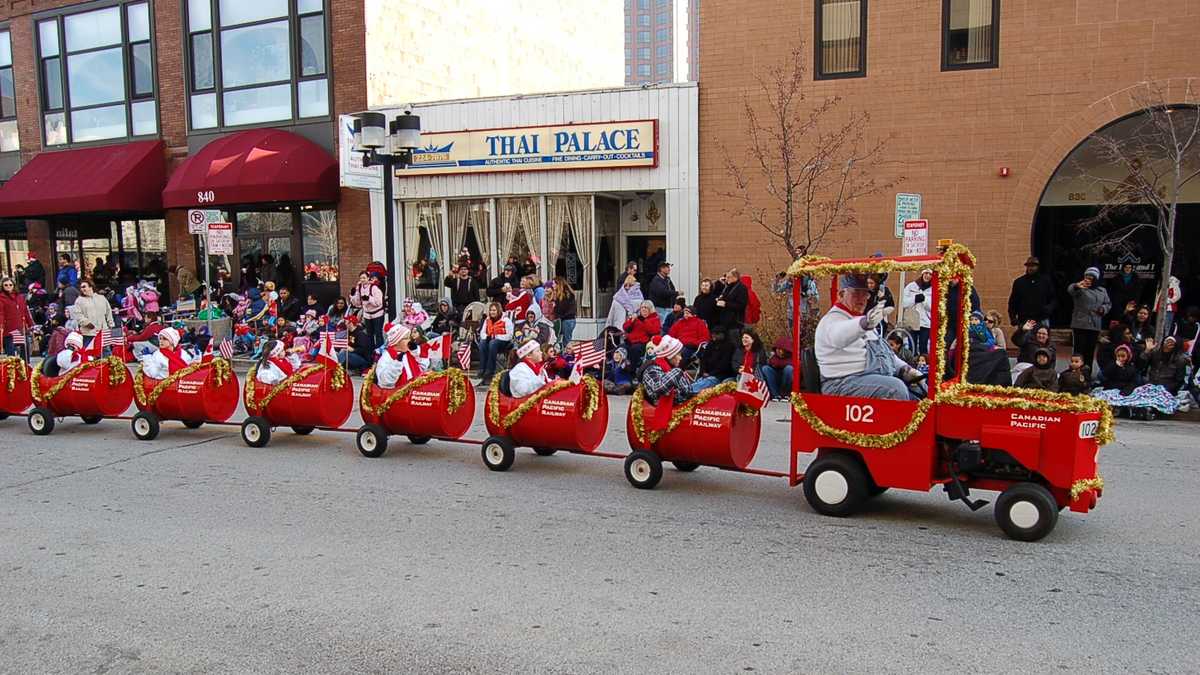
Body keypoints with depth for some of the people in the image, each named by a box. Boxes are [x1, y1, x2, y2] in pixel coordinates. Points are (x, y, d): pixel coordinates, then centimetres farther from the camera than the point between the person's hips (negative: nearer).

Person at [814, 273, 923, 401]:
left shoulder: (859, 319, 23)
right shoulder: (832, 319, -9)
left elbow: (883, 350, 28)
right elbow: (839, 335, -36)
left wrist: (904, 367, 8)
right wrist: (865, 323, -57)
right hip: (845, 382, -10)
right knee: (896, 388, -30)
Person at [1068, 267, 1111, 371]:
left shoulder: (1102, 291, 13)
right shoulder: (1081, 288, -6)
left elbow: (1108, 303, 24)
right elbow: (1070, 290, -29)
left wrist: (1103, 308, -1)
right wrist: (1076, 286, -54)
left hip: (1095, 326, 5)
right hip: (1080, 325, -5)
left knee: (1090, 351, 10)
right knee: (1079, 350, -6)